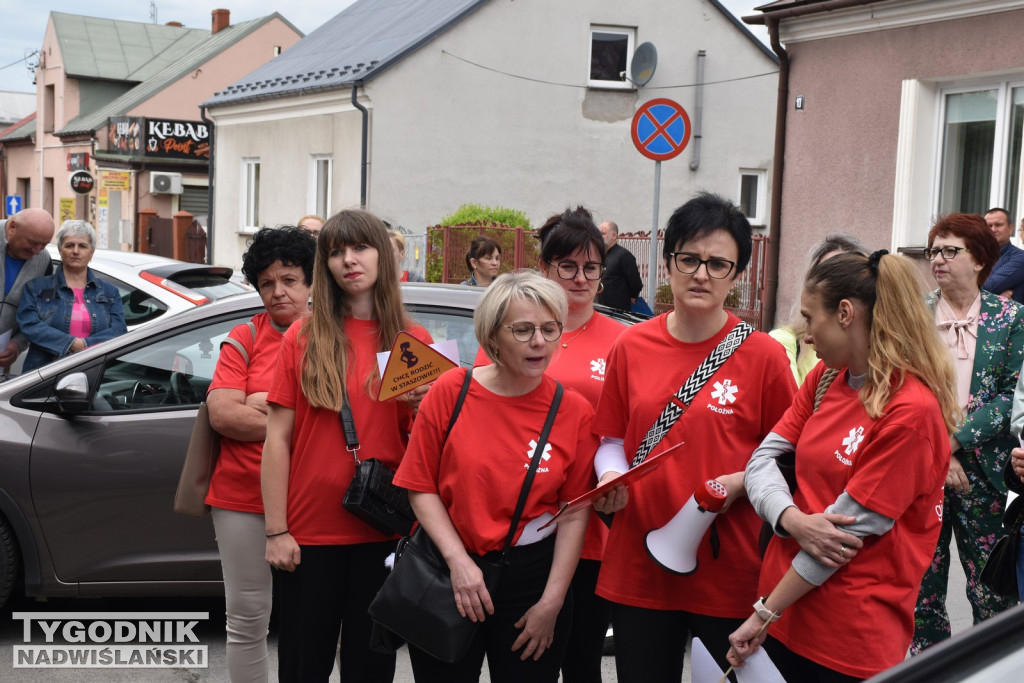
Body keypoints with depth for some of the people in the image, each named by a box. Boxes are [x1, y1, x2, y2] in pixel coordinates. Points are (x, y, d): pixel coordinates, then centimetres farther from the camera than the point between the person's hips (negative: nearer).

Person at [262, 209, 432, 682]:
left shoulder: (414, 341, 3)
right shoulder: (302, 338, 0)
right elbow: (277, 439, -2)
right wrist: (276, 531, -6)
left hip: (385, 534, 1)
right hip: (309, 532, -1)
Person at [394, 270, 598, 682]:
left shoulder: (574, 411, -4)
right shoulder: (451, 391, -6)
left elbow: (575, 514, -4)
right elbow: (421, 489, -4)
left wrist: (552, 602, -7)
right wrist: (458, 560, -14)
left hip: (531, 577, 0)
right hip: (448, 573, 0)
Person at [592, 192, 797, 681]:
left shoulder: (763, 355, -4)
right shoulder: (631, 346, 4)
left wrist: (739, 484, -15)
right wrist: (612, 477, -8)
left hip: (729, 569, -2)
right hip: (639, 565, 3)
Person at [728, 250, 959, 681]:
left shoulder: (912, 411, -17)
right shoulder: (824, 378, 6)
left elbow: (850, 526, -17)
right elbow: (762, 460, 3)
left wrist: (764, 614, -13)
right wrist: (793, 521, -18)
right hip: (784, 602, 6)